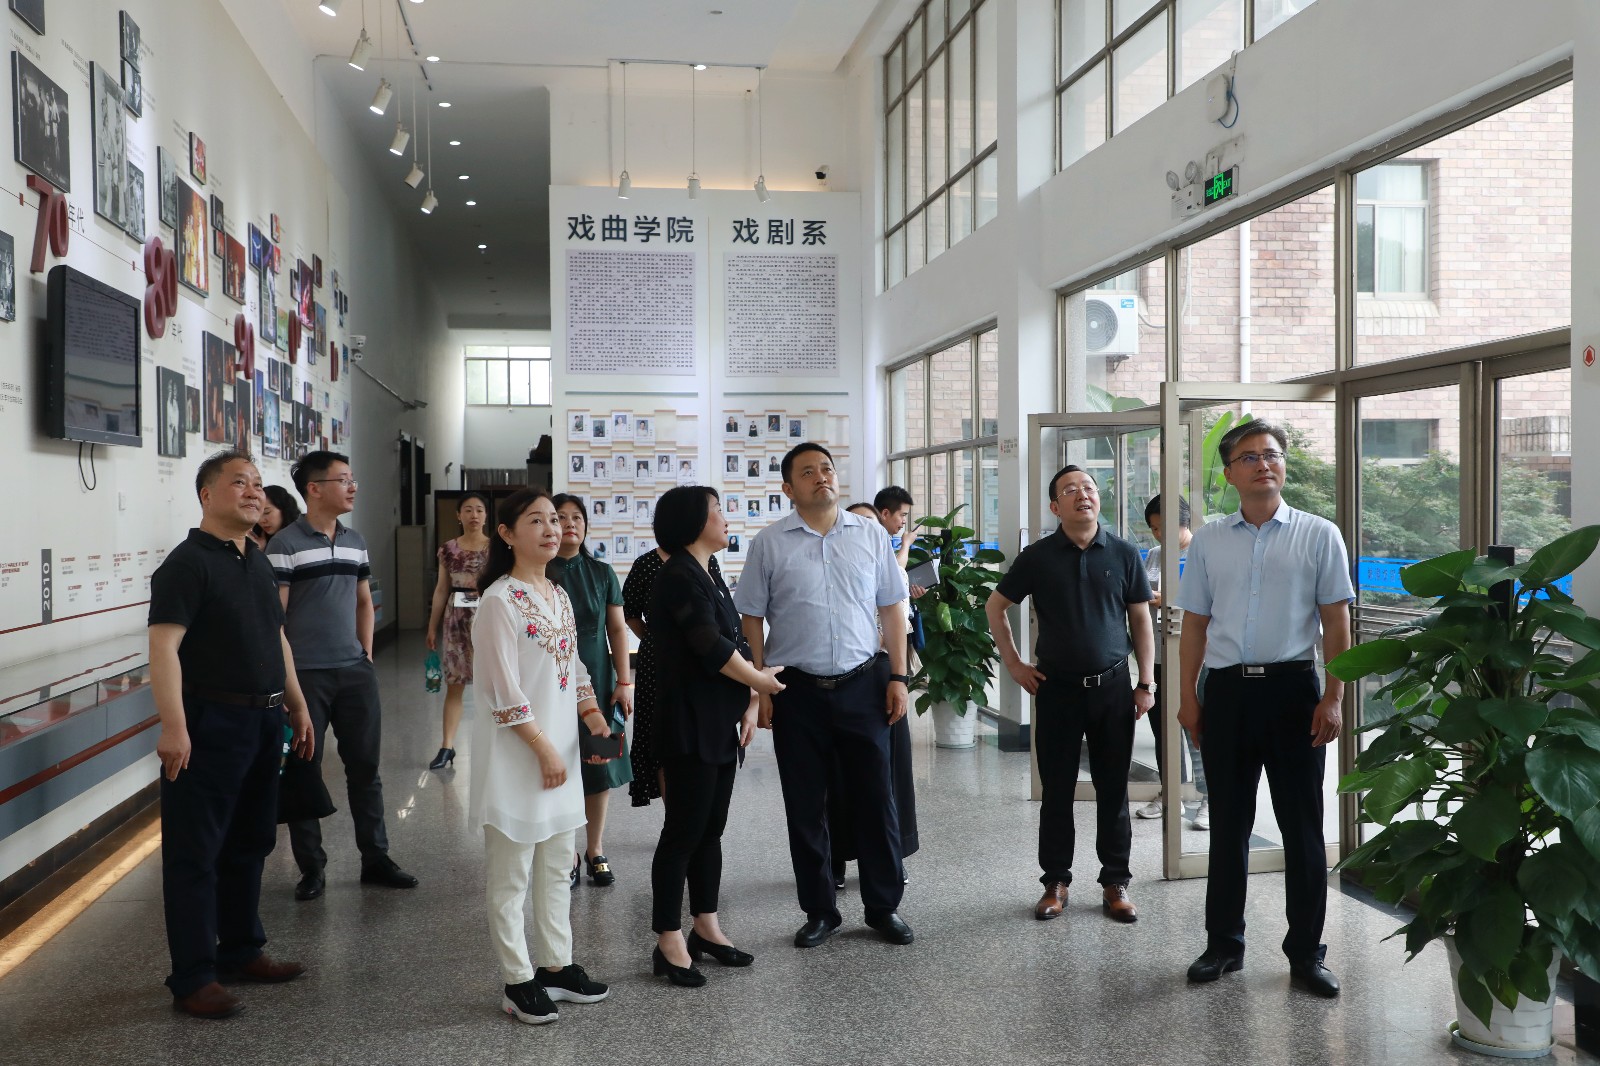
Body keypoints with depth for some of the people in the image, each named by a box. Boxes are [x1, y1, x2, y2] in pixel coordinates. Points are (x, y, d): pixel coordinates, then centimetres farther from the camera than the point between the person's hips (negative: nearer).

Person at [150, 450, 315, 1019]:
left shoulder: (257, 561, 13)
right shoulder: (188, 562, -12)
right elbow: (164, 645, -21)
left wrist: (297, 706, 19)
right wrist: (174, 727, -27)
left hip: (264, 722, 9)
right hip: (211, 724, -9)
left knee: (250, 843, 18)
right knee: (195, 854, 1)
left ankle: (241, 951, 31)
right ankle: (192, 979, 8)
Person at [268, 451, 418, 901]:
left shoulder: (355, 541, 11)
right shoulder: (285, 543, -9)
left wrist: (367, 654, 11)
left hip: (355, 671, 6)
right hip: (306, 675, -5)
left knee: (365, 766, 10)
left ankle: (375, 860, 21)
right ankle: (311, 868, 17)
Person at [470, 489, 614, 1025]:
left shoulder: (559, 595, 10)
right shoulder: (500, 600, -14)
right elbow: (504, 690, -18)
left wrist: (595, 719, 4)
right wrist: (544, 749, -17)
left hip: (559, 748, 8)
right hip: (516, 755, -8)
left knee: (556, 866, 16)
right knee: (511, 874, 4)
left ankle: (556, 965, 28)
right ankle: (518, 980, 15)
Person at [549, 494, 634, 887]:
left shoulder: (601, 573, 6)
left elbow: (617, 629, 7)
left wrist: (625, 682, 1)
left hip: (597, 685, 2)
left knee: (600, 769, 6)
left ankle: (595, 848, 21)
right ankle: (566, 854, 16)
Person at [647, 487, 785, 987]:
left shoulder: (709, 575, 14)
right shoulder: (679, 577, -14)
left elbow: (733, 644, 11)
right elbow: (710, 647, -19)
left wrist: (749, 704, 1)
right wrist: (757, 681, -5)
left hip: (722, 723, 9)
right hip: (691, 724, -9)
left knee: (711, 828, 14)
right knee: (685, 829, -3)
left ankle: (706, 927, 24)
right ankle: (669, 944, 6)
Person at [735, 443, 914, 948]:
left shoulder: (870, 534, 5)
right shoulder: (769, 543, 0)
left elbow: (892, 608, 8)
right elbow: (751, 618, 3)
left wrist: (898, 676, 2)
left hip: (863, 684, 1)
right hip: (797, 690, 0)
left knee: (875, 798, 6)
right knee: (805, 807, 8)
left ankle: (884, 907, 21)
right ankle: (819, 911, 23)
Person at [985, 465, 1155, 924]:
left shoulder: (1123, 554, 2)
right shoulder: (1037, 556, 0)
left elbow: (1141, 620, 6)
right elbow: (995, 606, 9)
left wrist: (1147, 683, 2)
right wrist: (1014, 664, 3)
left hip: (1113, 687, 1)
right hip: (1056, 689, 0)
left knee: (1113, 790, 7)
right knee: (1057, 791, 6)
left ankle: (1115, 882, 19)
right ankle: (1055, 882, 18)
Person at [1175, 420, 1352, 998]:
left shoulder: (1319, 535, 3)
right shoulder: (1208, 541, 10)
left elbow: (1336, 624, 1)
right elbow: (1195, 625, 12)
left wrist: (1333, 698, -7)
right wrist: (1187, 697, 5)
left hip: (1292, 689, -2)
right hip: (1226, 690, 2)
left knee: (1302, 824, 4)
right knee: (1228, 822, 10)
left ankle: (1306, 952, 16)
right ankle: (1223, 943, 23)